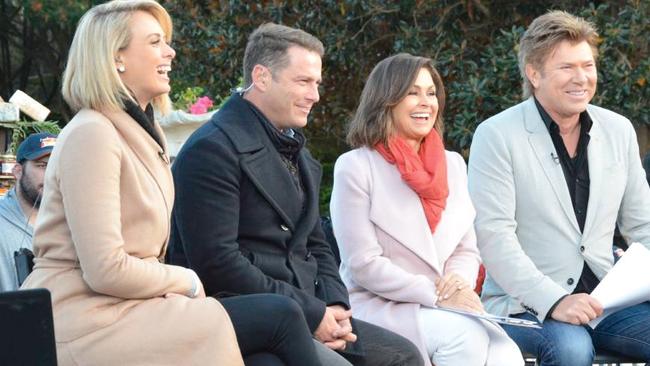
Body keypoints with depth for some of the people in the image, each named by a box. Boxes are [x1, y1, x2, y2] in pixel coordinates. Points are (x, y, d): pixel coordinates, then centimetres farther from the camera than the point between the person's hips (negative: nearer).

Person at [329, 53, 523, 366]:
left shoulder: (452, 164, 15)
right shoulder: (355, 167, -4)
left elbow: (467, 250, 15)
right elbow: (363, 264, -10)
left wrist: (460, 282, -10)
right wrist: (437, 296, -17)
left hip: (445, 308, 5)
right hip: (378, 307, -5)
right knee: (466, 336, -32)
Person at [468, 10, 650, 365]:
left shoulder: (619, 130, 11)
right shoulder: (496, 136, -5)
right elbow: (493, 236, -13)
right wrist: (554, 301, -25)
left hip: (605, 298, 5)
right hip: (525, 305, -5)